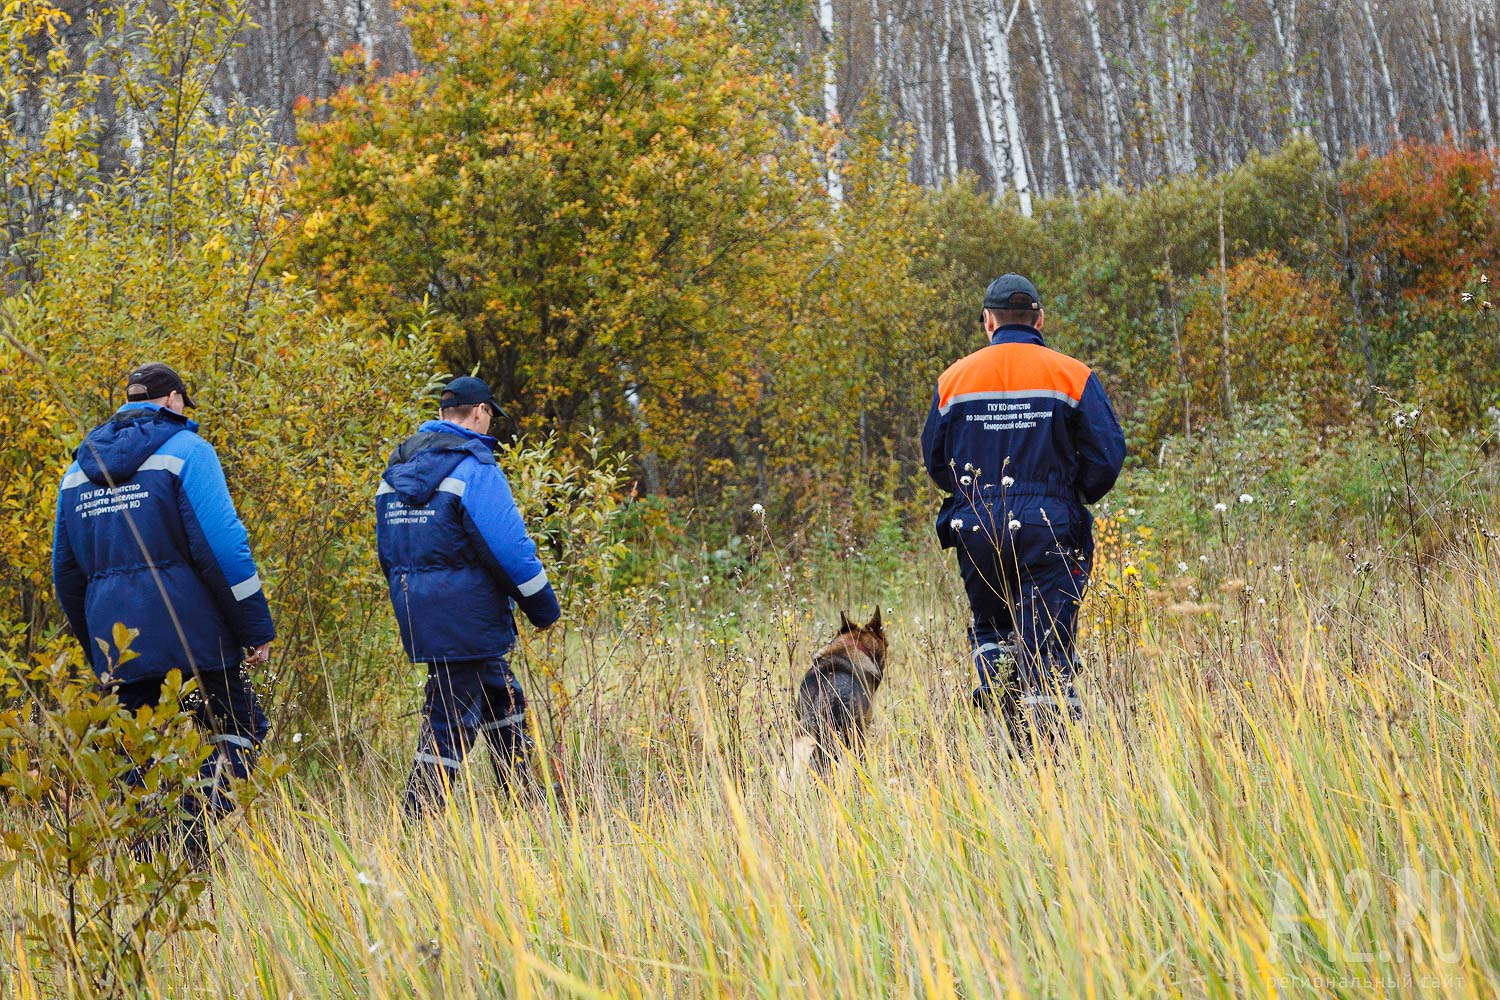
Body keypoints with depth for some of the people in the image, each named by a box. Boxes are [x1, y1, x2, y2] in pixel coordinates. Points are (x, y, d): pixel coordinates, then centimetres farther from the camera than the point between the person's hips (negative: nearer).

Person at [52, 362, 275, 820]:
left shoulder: (77, 470, 16)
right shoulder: (184, 450, -4)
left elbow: (66, 569, 20)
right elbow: (222, 545, -12)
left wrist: (96, 647, 27)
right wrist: (256, 628, -8)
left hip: (118, 645, 5)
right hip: (191, 633, -5)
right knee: (237, 730, 2)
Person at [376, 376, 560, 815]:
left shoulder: (395, 472, 12)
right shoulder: (473, 469, -14)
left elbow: (387, 550, 18)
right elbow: (508, 544, -17)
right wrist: (542, 603, -6)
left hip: (417, 613, 9)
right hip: (467, 619, -9)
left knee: (503, 702, 21)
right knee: (449, 726, -5)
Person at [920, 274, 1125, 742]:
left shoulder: (954, 379, 6)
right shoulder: (1072, 375, 0)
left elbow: (934, 459, 11)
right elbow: (1108, 453, -3)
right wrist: (1077, 496, 14)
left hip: (976, 528, 2)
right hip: (1048, 528, -2)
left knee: (989, 625, 23)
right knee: (1047, 642, 0)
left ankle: (994, 665, -4)